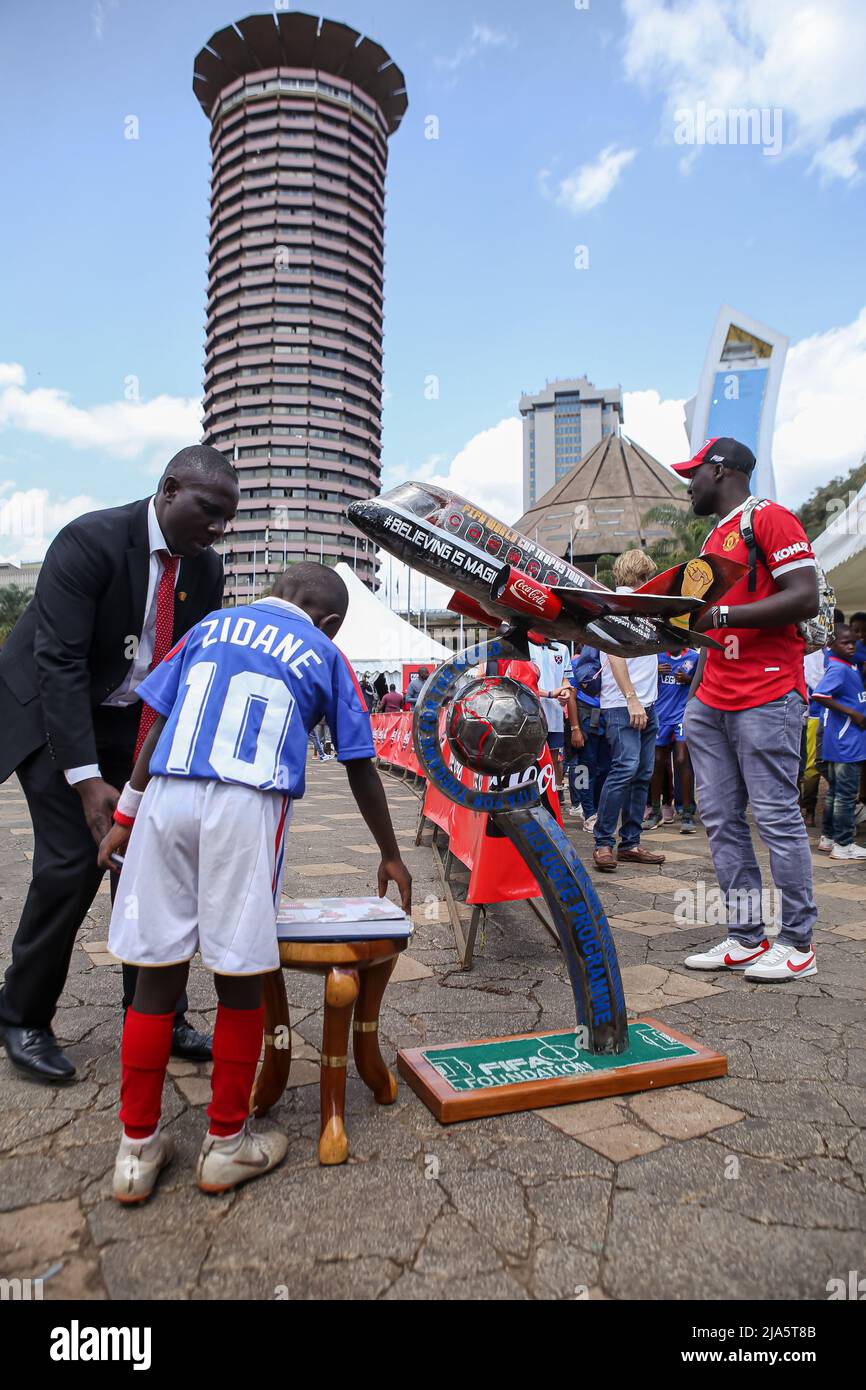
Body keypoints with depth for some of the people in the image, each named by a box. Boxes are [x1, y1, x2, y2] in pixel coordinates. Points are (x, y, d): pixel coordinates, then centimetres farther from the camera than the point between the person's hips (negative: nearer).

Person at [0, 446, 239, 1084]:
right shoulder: (90, 541, -23)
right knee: (73, 862, -11)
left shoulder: (206, 569, -5)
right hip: (52, 714, -5)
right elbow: (58, 664, -27)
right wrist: (87, 780, -31)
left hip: (132, 720, 6)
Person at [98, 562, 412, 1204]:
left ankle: (138, 1149, 23)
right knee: (240, 980, 9)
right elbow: (360, 772, 14)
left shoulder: (209, 626, 20)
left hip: (167, 796, 4)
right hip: (247, 808, -3)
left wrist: (125, 815, 18)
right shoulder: (324, 655, 13)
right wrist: (391, 855, 25)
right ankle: (226, 1143, 24)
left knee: (157, 974, 10)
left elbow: (157, 724, 13)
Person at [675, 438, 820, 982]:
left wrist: (718, 615, -20)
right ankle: (746, 940, 15)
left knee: (777, 816, -4)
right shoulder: (714, 539, 23)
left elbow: (805, 598, -16)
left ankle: (798, 944, 8)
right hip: (712, 703, 9)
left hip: (766, 698, -9)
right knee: (723, 821, 7)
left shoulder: (770, 518, -4)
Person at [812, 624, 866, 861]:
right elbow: (818, 695, -27)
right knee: (847, 794, -3)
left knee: (835, 791, 15)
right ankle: (843, 845, 4)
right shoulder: (838, 668, -16)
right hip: (846, 741, -10)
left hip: (845, 741, 10)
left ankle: (828, 837, 23)